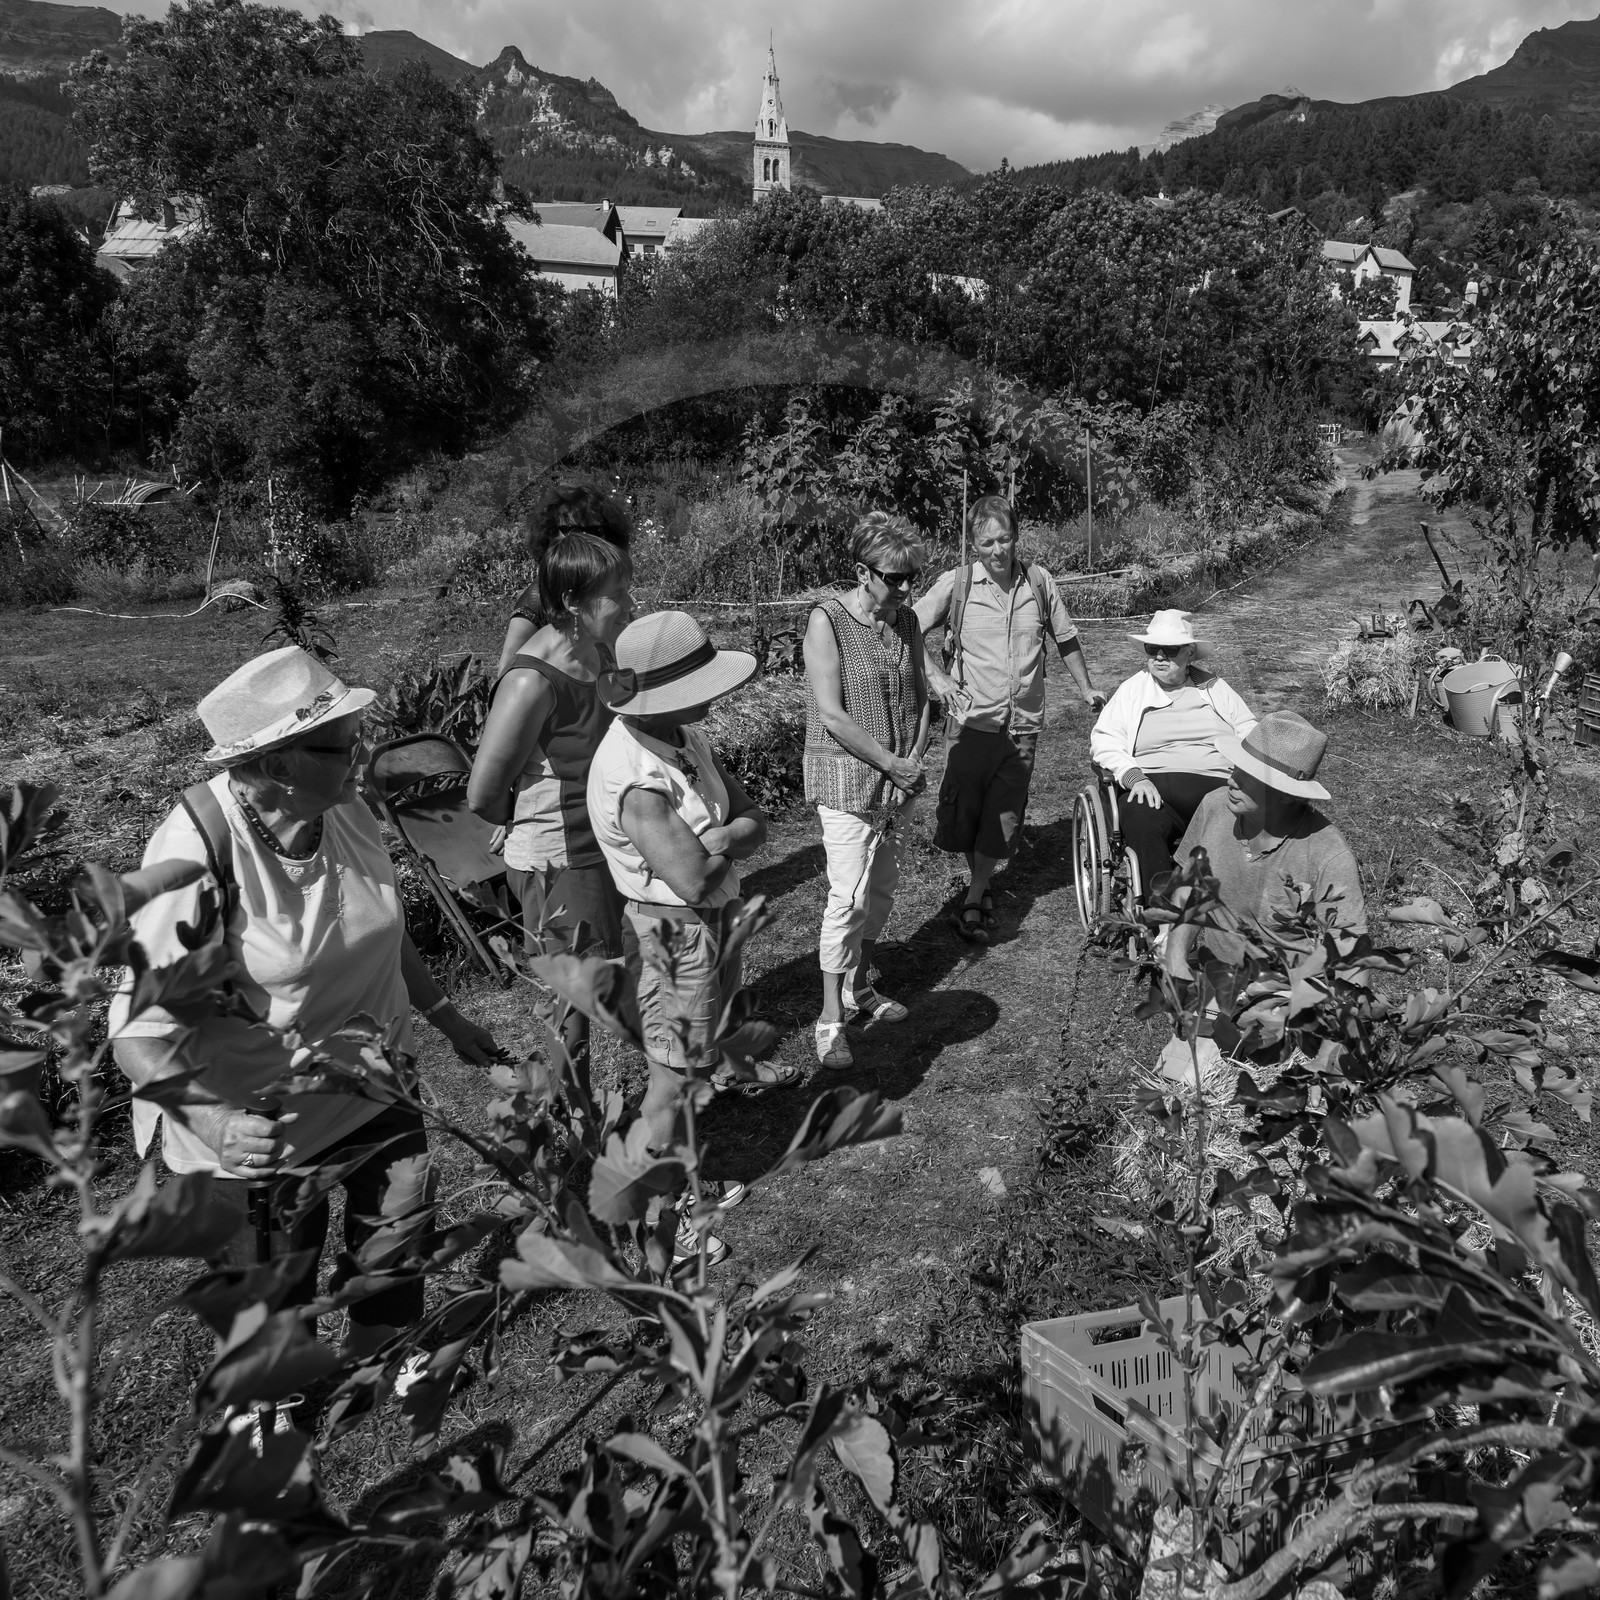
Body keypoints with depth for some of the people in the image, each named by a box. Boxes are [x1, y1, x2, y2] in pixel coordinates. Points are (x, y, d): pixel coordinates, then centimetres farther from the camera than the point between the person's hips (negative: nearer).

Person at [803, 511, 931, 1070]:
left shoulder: (906, 619, 7)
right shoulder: (827, 620, -14)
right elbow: (832, 714, -18)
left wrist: (915, 758, -1)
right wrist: (889, 763, -14)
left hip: (900, 778, 7)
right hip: (847, 777, -7)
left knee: (882, 889, 13)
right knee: (849, 897, -7)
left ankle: (859, 989, 30)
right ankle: (831, 1018, 4)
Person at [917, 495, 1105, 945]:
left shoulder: (1039, 582, 2)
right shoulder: (956, 584, -6)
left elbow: (1065, 638, 16)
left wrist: (1086, 688, 22)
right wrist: (935, 676, -17)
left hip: (1024, 723, 2)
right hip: (974, 719, -2)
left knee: (1003, 815, 4)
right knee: (963, 810, 3)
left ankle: (974, 899, 18)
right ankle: (980, 884, 28)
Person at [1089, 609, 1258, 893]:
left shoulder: (1215, 688, 22)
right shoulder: (1131, 690, 16)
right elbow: (1103, 742, 6)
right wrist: (1134, 776, -13)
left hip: (1217, 787, 2)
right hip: (1153, 788, -1)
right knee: (1140, 819, -37)